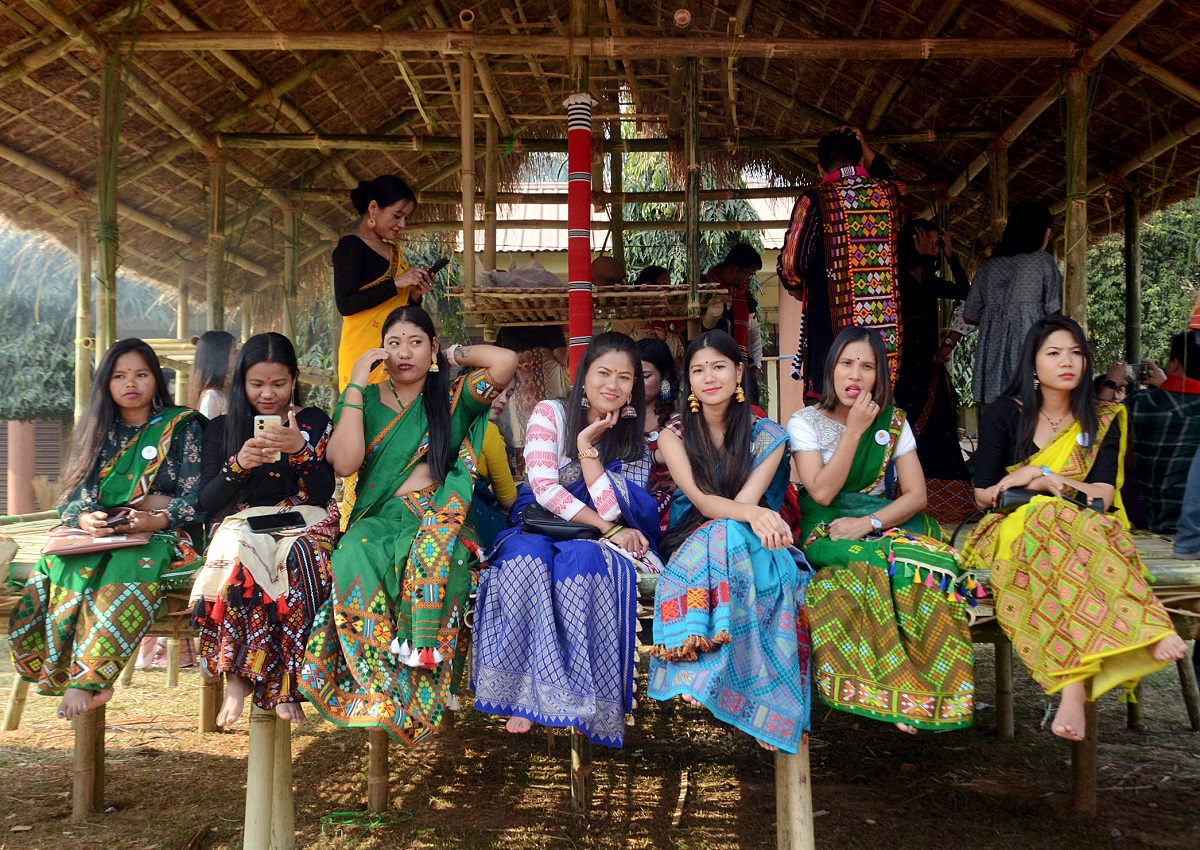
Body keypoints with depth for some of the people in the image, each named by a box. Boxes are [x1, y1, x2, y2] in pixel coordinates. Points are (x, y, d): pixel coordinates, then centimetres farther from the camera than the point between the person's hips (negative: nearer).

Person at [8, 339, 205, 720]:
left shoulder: (182, 426, 6)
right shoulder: (97, 432, 18)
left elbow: (196, 497, -3)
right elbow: (70, 498, 10)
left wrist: (156, 520, -21)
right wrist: (85, 518, -13)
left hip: (158, 536, -4)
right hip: (97, 538, 4)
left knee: (130, 571, -38)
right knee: (56, 568, -30)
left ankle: (87, 679, -37)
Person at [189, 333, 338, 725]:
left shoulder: (316, 423, 13)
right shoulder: (221, 428, 15)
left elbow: (324, 493, 1)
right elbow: (207, 502, 6)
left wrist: (300, 450, -17)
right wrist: (239, 465, -12)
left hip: (303, 523, 0)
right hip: (242, 525, 1)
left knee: (301, 560, -38)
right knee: (241, 560, -38)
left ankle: (283, 685, -34)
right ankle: (236, 676, -30)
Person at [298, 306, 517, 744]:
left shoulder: (453, 395, 10)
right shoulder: (364, 400, 14)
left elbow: (506, 360, -8)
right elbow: (344, 463, -4)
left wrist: (451, 354, 7)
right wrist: (356, 384, -2)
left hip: (441, 522, -1)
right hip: (378, 519, 1)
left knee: (429, 560, -37)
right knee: (354, 556, -34)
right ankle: (376, 686, -27)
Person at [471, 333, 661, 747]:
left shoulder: (634, 442, 4)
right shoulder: (551, 413, -1)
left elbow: (611, 511, -13)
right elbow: (544, 488, -13)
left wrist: (586, 446, -17)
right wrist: (607, 527, -18)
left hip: (592, 542, 1)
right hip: (536, 529, -1)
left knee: (583, 560, -36)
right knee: (527, 558, -36)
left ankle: (578, 690, -28)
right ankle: (525, 689, -30)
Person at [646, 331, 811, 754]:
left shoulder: (766, 435, 2)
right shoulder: (675, 434, 1)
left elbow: (747, 501, -10)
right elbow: (701, 501, -15)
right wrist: (751, 513, -34)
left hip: (747, 543, 0)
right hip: (689, 542, 0)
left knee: (725, 537, -35)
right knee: (725, 534, -35)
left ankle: (706, 668, -37)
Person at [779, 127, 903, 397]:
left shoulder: (815, 199, -5)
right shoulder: (888, 193, 9)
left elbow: (791, 263, -9)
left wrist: (797, 288, 11)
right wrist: (862, 144, 35)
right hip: (886, 326, 4)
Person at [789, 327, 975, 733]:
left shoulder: (894, 423, 9)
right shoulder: (805, 422, 2)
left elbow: (916, 494, 1)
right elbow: (822, 492, -12)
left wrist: (869, 523, -16)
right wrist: (854, 430, -14)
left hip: (884, 522, 3)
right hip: (825, 531, -2)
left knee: (932, 564, -31)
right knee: (877, 566, -35)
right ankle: (901, 694, -25)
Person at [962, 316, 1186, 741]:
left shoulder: (1103, 421, 10)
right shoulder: (1004, 414, 5)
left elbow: (1102, 498, -2)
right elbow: (984, 495, 2)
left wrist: (1040, 475, -9)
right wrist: (1053, 485, -4)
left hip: (1084, 529, 2)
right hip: (1014, 529, -1)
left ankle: (1075, 682, -48)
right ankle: (1148, 633, -45)